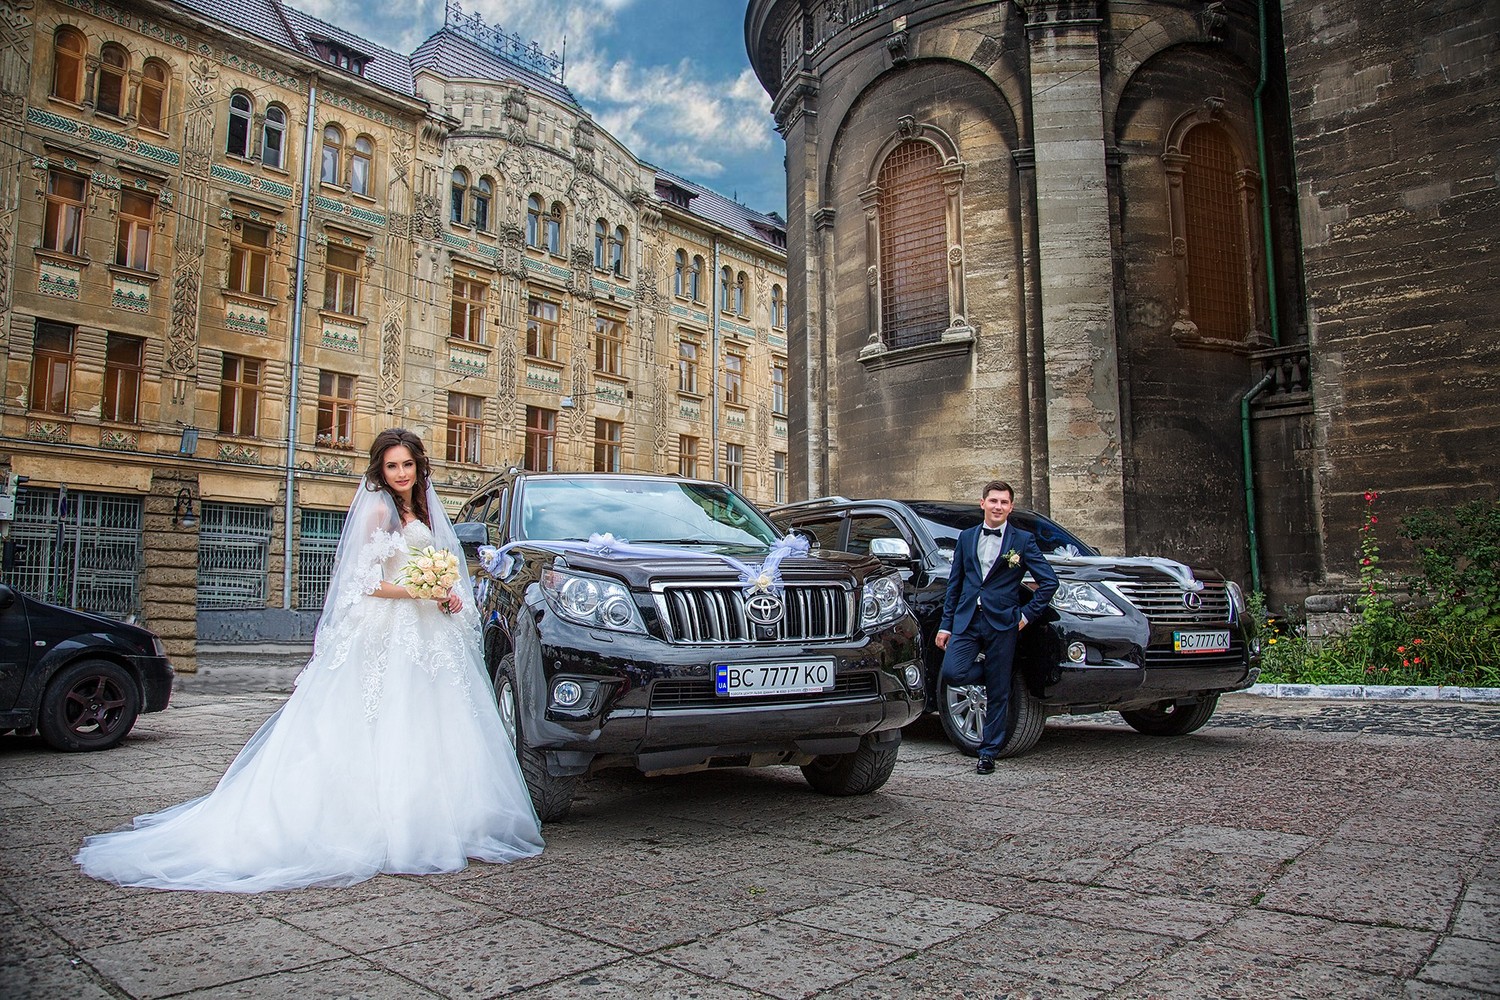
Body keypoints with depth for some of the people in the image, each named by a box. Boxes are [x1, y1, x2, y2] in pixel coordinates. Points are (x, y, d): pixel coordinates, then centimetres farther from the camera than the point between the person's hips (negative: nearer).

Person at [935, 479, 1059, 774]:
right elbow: (954, 584, 13)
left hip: (1001, 623, -2)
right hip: (966, 620, 3)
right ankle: (991, 674, 18)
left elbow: (1049, 581, 2)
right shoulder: (966, 537, 12)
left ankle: (988, 753, 16)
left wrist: (1027, 614, -4)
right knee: (952, 673, -15)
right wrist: (945, 625, 9)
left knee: (998, 693, 2)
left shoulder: (1023, 540, 3)